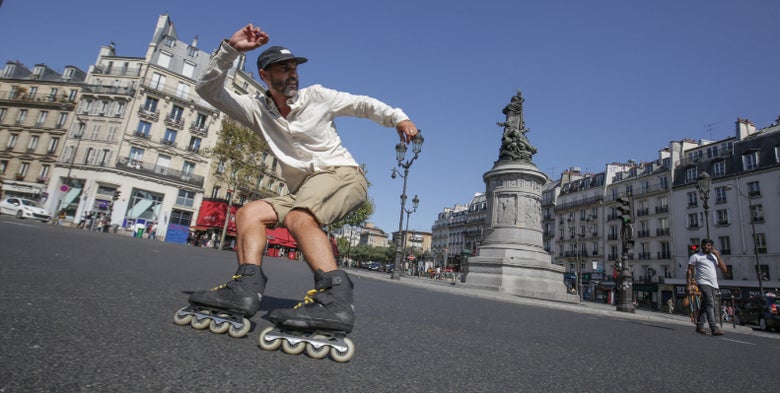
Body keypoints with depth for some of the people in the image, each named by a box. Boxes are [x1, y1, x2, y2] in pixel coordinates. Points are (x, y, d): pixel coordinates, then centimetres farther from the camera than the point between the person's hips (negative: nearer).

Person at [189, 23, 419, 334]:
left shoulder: (316, 96, 5)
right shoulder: (257, 110, 10)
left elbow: (364, 104, 13)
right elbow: (208, 89, 2)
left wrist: (398, 117, 1)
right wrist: (231, 49, -10)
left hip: (343, 175, -5)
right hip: (303, 192, 5)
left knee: (298, 217, -33)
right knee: (249, 213, -11)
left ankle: (335, 297, -51)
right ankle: (247, 285, -28)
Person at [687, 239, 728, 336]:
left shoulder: (714, 256, 19)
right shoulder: (695, 256, 3)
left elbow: (724, 269, 8)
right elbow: (689, 271, -1)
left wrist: (717, 255, 3)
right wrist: (689, 285, -10)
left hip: (714, 285, 6)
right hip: (703, 283, -6)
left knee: (705, 306, 8)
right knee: (710, 304, -17)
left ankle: (699, 326, 13)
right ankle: (714, 328, -22)